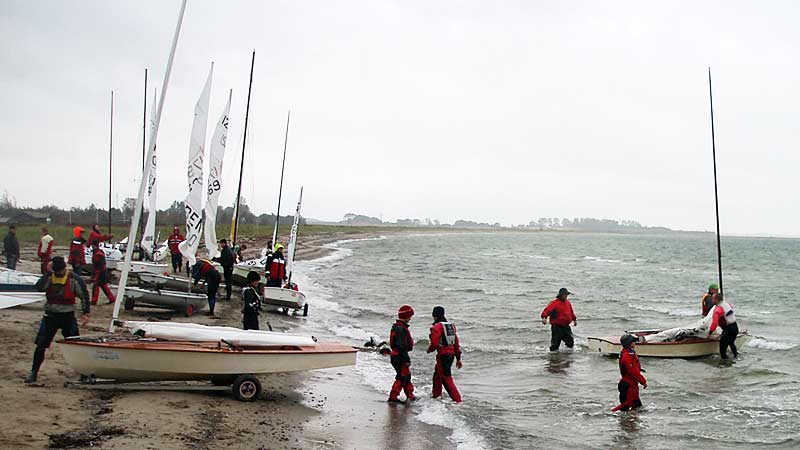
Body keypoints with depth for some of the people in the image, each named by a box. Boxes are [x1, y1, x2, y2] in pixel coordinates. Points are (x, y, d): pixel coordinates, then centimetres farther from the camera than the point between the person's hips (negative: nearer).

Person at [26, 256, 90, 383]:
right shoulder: (49, 277, 2)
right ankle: (34, 373, 12)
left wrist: (85, 313, -7)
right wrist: (48, 273, -21)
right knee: (40, 345, 1)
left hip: (68, 317, -2)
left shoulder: (74, 279, -5)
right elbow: (39, 287, -18)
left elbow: (84, 296, -1)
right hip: (50, 316, 2)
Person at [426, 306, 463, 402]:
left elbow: (434, 343, -16)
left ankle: (457, 399, -14)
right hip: (451, 354, 9)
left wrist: (429, 349, 6)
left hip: (443, 355, -9)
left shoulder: (437, 327, -11)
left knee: (446, 378, -7)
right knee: (437, 374, 25)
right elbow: (456, 343, 15)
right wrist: (458, 358, 18)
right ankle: (436, 395, 38)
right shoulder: (451, 326, 13)